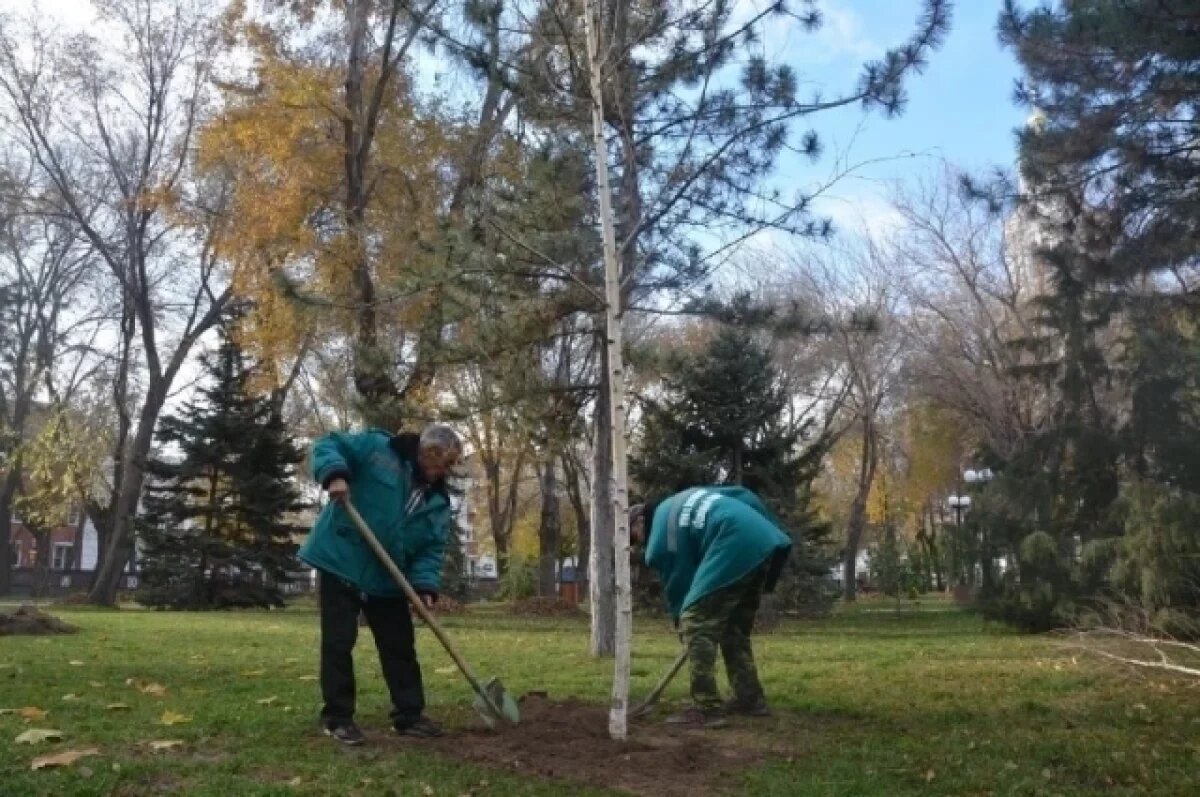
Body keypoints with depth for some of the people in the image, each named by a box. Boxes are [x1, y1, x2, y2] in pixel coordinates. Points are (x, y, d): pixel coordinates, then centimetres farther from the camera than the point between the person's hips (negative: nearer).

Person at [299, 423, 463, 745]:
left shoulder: (437, 500, 4)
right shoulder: (378, 448, -9)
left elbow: (431, 549, 2)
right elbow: (328, 445, -8)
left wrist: (425, 585, -16)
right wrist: (334, 474, -29)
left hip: (387, 578, 6)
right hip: (341, 563, -5)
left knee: (400, 646, 9)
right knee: (338, 643, -1)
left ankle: (409, 715, 19)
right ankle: (337, 717, 12)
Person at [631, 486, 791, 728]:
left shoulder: (660, 540, 8)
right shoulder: (680, 502, 31)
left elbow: (677, 585, 13)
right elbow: (743, 494, 26)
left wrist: (682, 625, 28)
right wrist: (774, 529, 25)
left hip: (734, 548, -9)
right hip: (766, 541, 9)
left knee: (696, 624, -3)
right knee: (736, 629, 20)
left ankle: (706, 708, -5)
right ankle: (751, 698, 26)